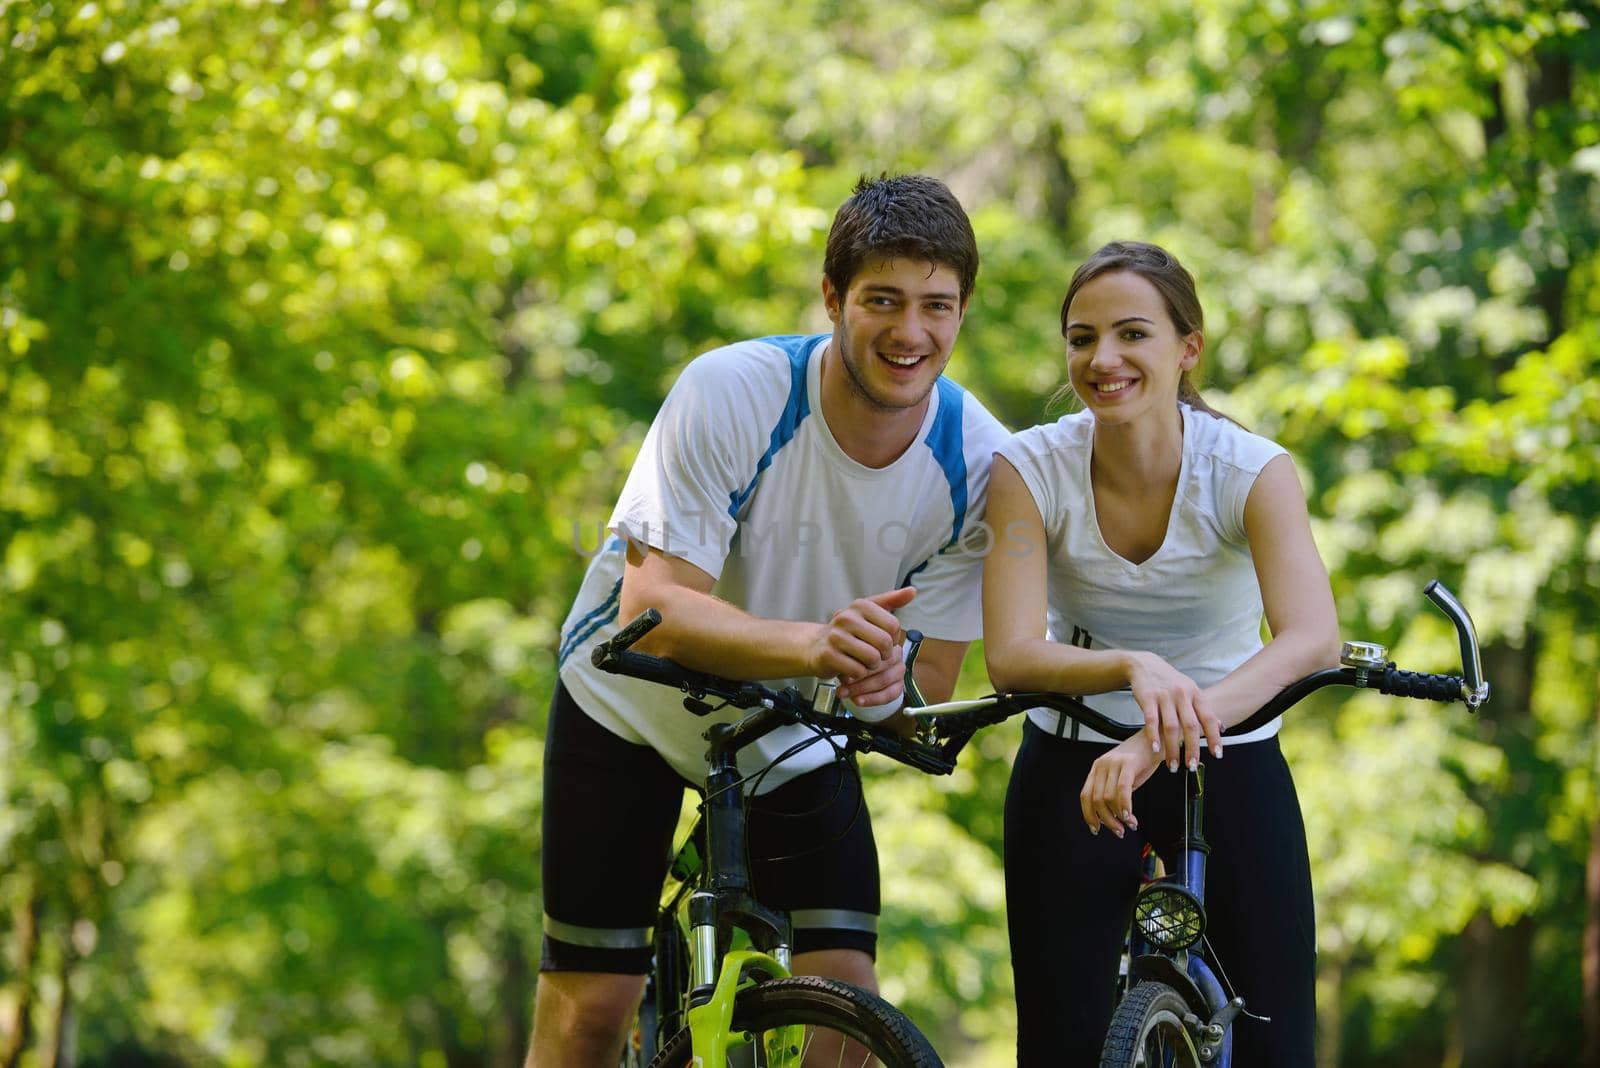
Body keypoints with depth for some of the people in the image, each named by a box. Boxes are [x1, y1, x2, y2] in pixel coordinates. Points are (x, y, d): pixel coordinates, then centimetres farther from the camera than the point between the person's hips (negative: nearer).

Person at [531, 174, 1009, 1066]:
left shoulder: (977, 459, -20)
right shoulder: (732, 392, -29)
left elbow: (933, 684, -15)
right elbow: (652, 608, -34)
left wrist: (888, 677, -40)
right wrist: (814, 644, -52)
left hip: (797, 737, 2)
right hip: (632, 709, -2)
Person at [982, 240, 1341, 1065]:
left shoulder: (1251, 471, -16)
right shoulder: (1031, 468, -13)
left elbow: (1312, 639, -33)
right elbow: (1011, 656, -23)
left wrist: (1173, 729, -48)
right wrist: (1134, 669, -43)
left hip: (1230, 766, 0)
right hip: (1073, 770, 0)